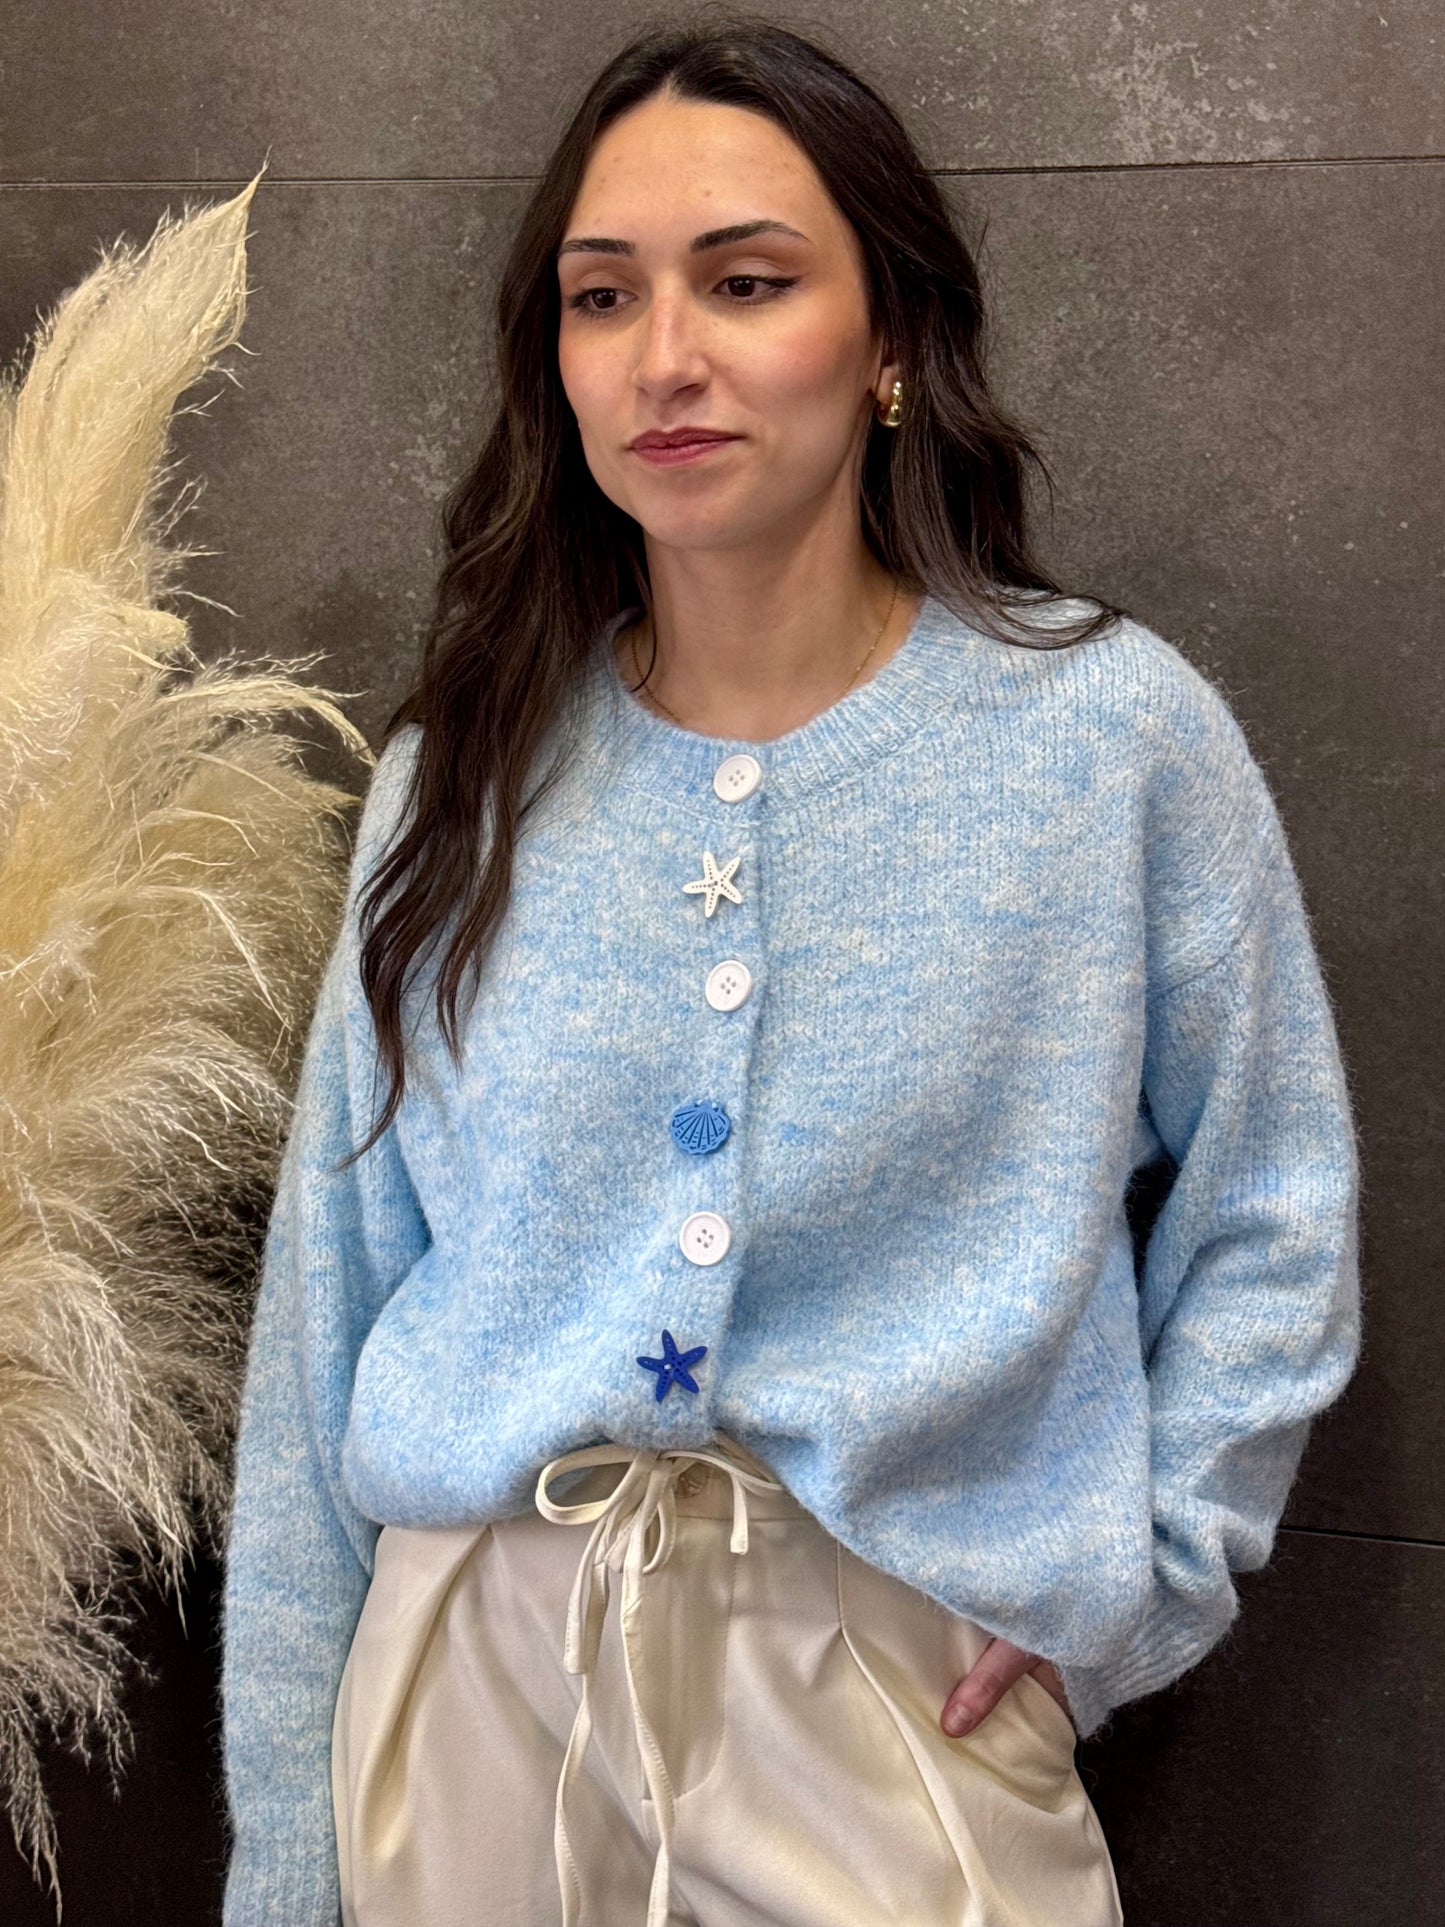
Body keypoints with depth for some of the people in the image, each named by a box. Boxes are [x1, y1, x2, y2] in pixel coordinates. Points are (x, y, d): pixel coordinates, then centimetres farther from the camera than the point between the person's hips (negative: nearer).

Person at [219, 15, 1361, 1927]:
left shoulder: (1120, 731, -8)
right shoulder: (465, 777, -2)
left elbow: (1270, 1216, 3)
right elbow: (329, 1301, 2)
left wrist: (1129, 1587, -5)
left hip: (902, 1688, -2)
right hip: (477, 1672, 2)